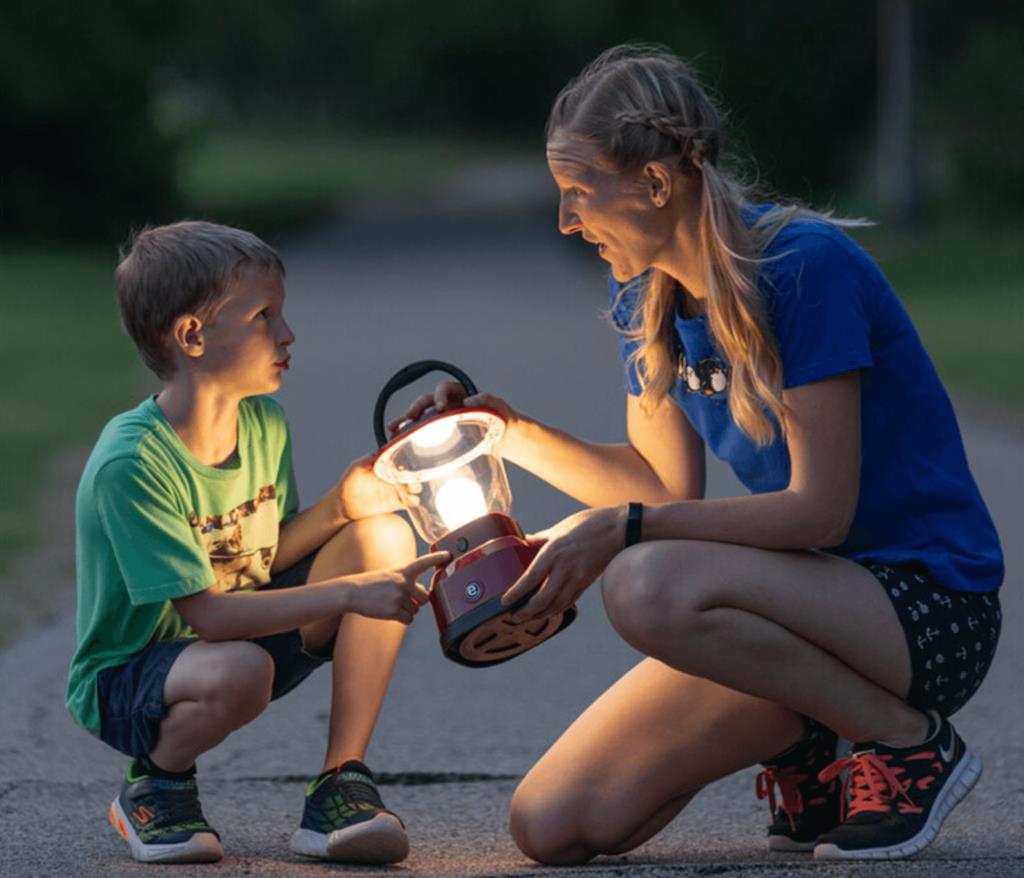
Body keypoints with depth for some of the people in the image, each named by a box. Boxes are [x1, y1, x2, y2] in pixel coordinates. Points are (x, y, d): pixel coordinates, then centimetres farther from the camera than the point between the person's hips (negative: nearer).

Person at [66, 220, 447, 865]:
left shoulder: (263, 422, -2)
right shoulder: (131, 465, -27)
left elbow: (270, 555, 6)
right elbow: (209, 613, -30)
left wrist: (342, 503, -13)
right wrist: (349, 593, -35)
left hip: (245, 635, 8)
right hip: (125, 679, -8)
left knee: (384, 537, -11)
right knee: (240, 671, -42)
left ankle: (342, 785, -9)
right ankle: (153, 786, -6)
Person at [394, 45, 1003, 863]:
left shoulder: (807, 267, -19)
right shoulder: (647, 296, 5)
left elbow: (821, 511, -22)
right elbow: (666, 484, 13)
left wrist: (619, 530, -24)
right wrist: (512, 432, 1)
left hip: (929, 606, -7)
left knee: (650, 588, -35)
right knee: (553, 828, -7)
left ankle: (910, 745, -13)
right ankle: (800, 746, 14)